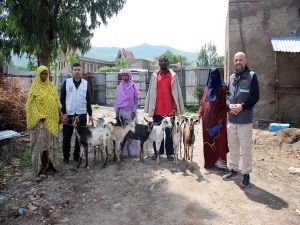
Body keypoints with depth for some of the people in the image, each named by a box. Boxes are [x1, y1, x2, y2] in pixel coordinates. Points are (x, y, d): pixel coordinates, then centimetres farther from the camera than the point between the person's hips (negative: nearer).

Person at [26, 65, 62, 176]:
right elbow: (31, 104, -7)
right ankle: (41, 167, 8)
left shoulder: (51, 86, 10)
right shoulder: (35, 87, -4)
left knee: (51, 142, 10)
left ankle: (51, 164, 21)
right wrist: (39, 117, -17)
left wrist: (59, 116, 9)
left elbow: (57, 102, 13)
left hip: (52, 120, 5)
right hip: (40, 120, -5)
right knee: (41, 143, -2)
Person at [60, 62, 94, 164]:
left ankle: (77, 156, 22)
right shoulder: (66, 82, 1)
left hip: (82, 115, 1)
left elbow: (89, 100, 6)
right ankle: (66, 157, 21)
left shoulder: (86, 83, 4)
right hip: (68, 114, -1)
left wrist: (90, 115, 2)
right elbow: (62, 99, 1)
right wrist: (64, 113, -7)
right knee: (66, 137, 6)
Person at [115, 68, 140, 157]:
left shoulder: (133, 86, 0)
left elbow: (136, 100, 0)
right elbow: (117, 100, 12)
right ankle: (123, 152, 9)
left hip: (130, 111, -3)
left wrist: (134, 111, -8)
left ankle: (134, 152, 5)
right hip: (121, 111, 3)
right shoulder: (119, 87, 9)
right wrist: (117, 112, 8)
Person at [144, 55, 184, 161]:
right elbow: (151, 92, 6)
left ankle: (169, 153, 12)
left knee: (169, 132, 3)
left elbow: (176, 92, 1)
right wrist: (150, 107, 2)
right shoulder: (155, 75, 7)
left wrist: (177, 106, -5)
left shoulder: (173, 75, 4)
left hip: (169, 109, -1)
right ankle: (157, 152, 18)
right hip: (157, 109, 2)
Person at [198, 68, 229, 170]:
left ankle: (220, 161, 8)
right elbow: (202, 102, 15)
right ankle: (210, 161, 20)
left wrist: (220, 117, -15)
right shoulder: (207, 88, 13)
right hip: (207, 118, 5)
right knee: (208, 139, 9)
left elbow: (224, 104, -8)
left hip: (217, 118, -5)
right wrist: (200, 113, 4)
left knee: (219, 139, -1)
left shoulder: (222, 88, -4)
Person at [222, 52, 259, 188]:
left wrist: (242, 106, -17)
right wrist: (230, 105, -6)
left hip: (245, 119, -5)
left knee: (246, 148, 1)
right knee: (232, 146, 14)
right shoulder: (232, 77, 12)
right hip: (232, 118, 5)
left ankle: (246, 174, 15)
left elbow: (255, 96, -7)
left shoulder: (251, 76, -3)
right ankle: (233, 170, 29)